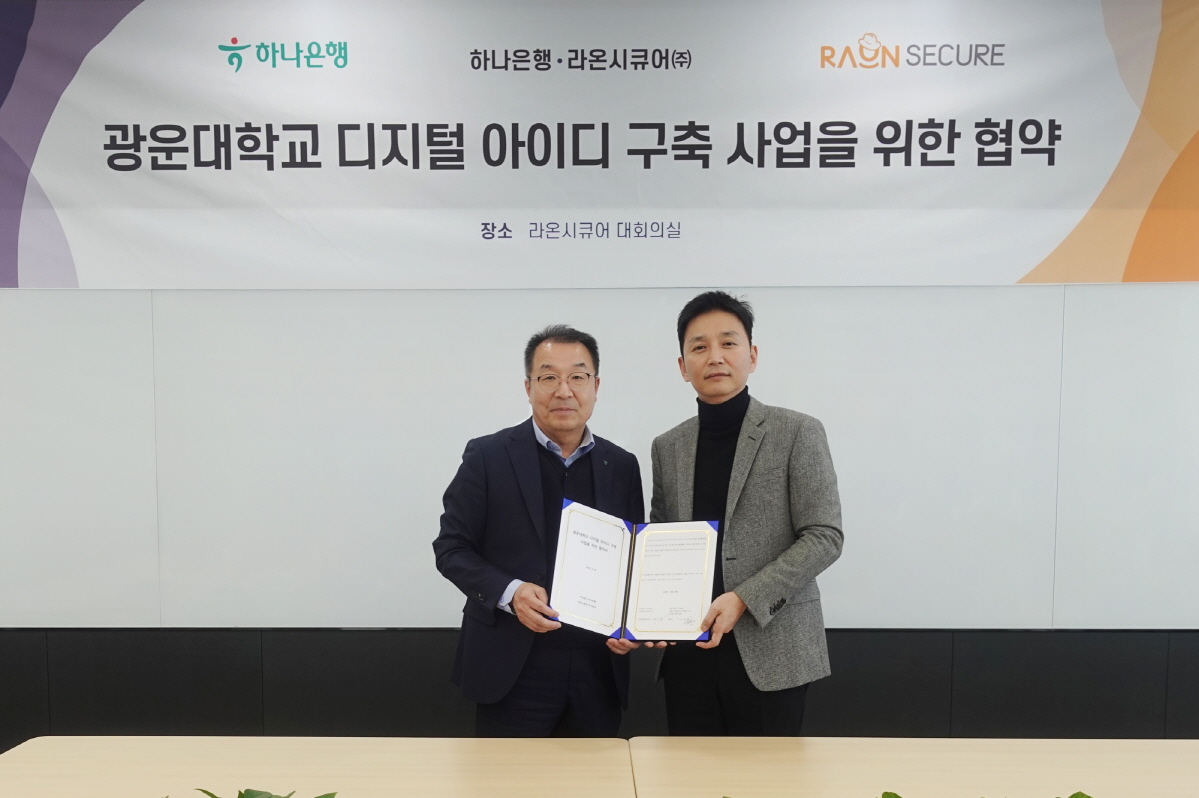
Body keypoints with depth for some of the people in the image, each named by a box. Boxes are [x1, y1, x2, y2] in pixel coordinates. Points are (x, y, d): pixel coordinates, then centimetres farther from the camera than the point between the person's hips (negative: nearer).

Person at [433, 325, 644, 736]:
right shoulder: (487, 456, -4)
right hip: (513, 670, -3)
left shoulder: (622, 465, 7)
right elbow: (451, 548, -3)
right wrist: (509, 592, -18)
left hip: (598, 670, 3)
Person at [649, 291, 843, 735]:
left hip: (770, 651, -3)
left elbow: (824, 537, -8)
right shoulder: (667, 447, 9)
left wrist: (744, 599, -16)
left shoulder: (797, 433, -3)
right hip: (688, 652, 4)